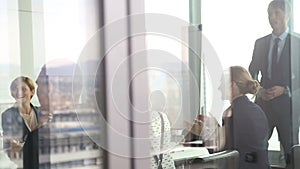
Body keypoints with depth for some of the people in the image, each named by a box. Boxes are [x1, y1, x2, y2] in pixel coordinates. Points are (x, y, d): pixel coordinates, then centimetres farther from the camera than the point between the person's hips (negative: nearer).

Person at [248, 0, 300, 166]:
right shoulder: (260, 43, 11)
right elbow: (252, 72, 13)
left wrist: (285, 89, -14)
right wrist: (258, 89, -4)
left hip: (287, 102, -3)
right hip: (263, 102, 3)